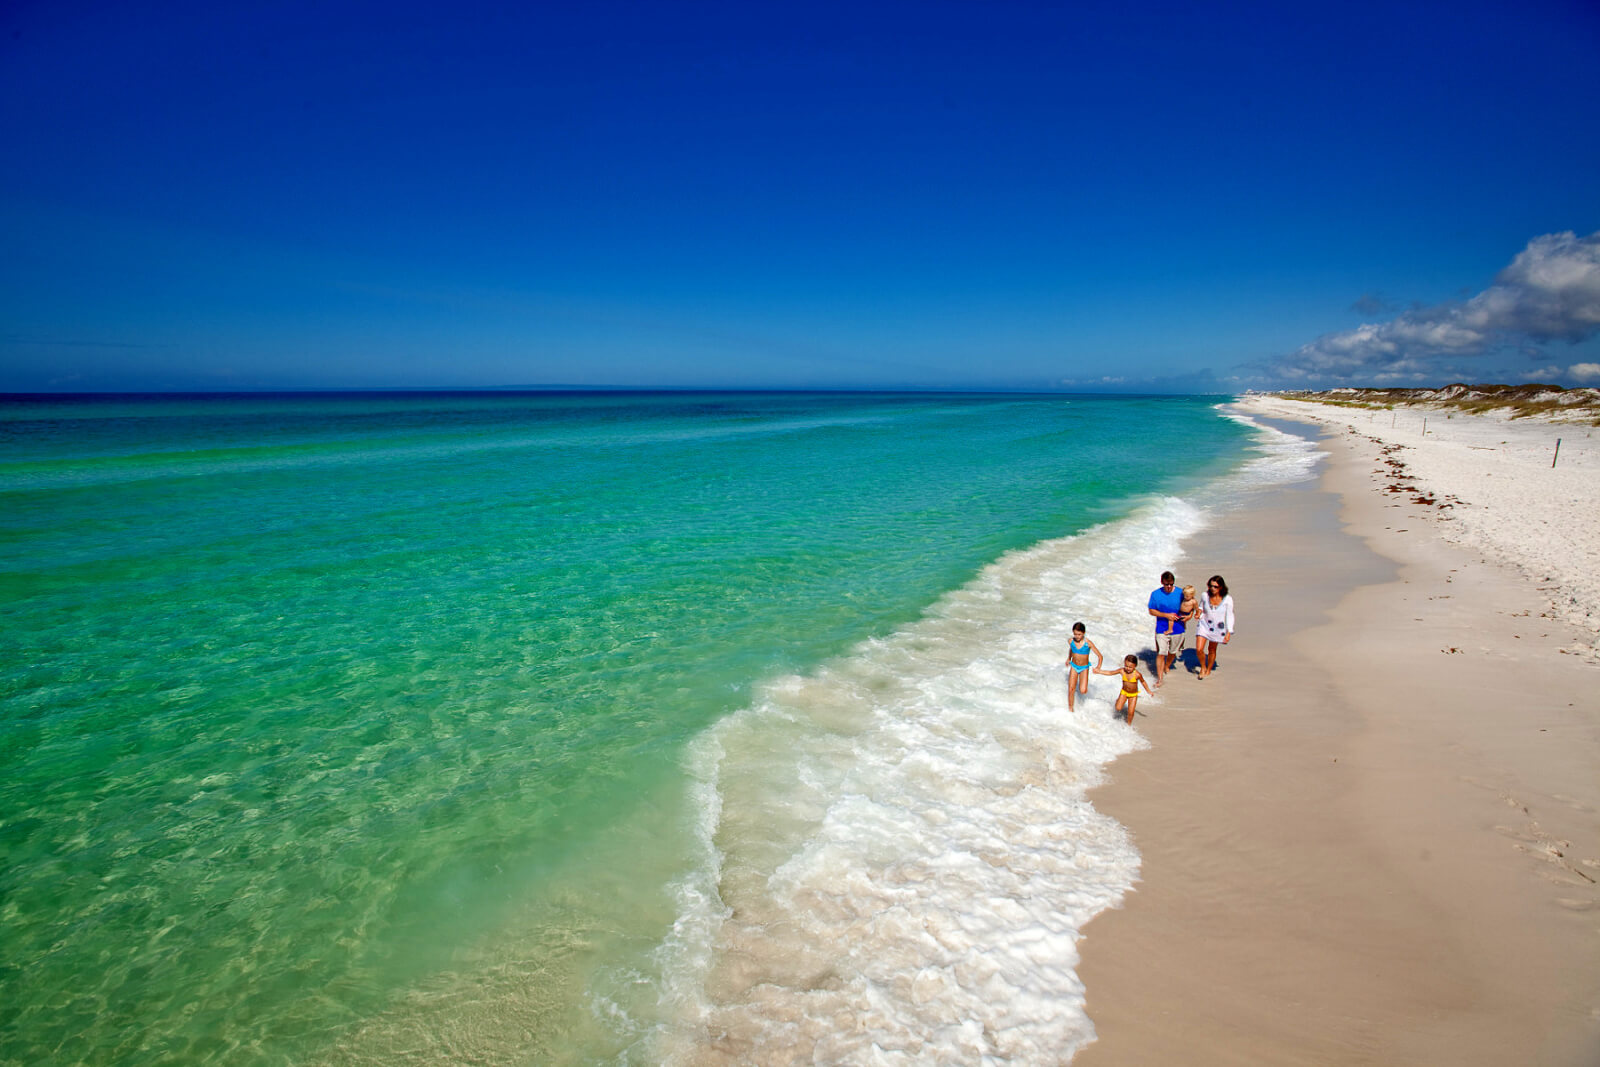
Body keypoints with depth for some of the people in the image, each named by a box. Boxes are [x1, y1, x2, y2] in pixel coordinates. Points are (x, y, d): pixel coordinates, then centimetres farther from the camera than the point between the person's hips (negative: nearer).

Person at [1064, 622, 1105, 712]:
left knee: (1083, 691, -16)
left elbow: (1100, 656, -17)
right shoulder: (1071, 641, -12)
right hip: (1073, 667, 2)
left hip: (1084, 668, -2)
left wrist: (1098, 667, -31)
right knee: (1071, 689, -2)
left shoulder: (1088, 643, -23)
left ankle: (1083, 684, 20)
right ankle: (1070, 709, 16)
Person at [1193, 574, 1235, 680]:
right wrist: (1199, 612, -12)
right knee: (1199, 649, -9)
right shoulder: (1205, 596, -10)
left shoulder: (1227, 599, -14)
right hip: (1204, 625, 1)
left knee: (1212, 650, 15)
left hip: (1217, 628, -1)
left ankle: (1208, 670, 37)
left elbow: (1229, 616, -6)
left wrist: (1229, 632, -9)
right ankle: (1203, 667, 20)